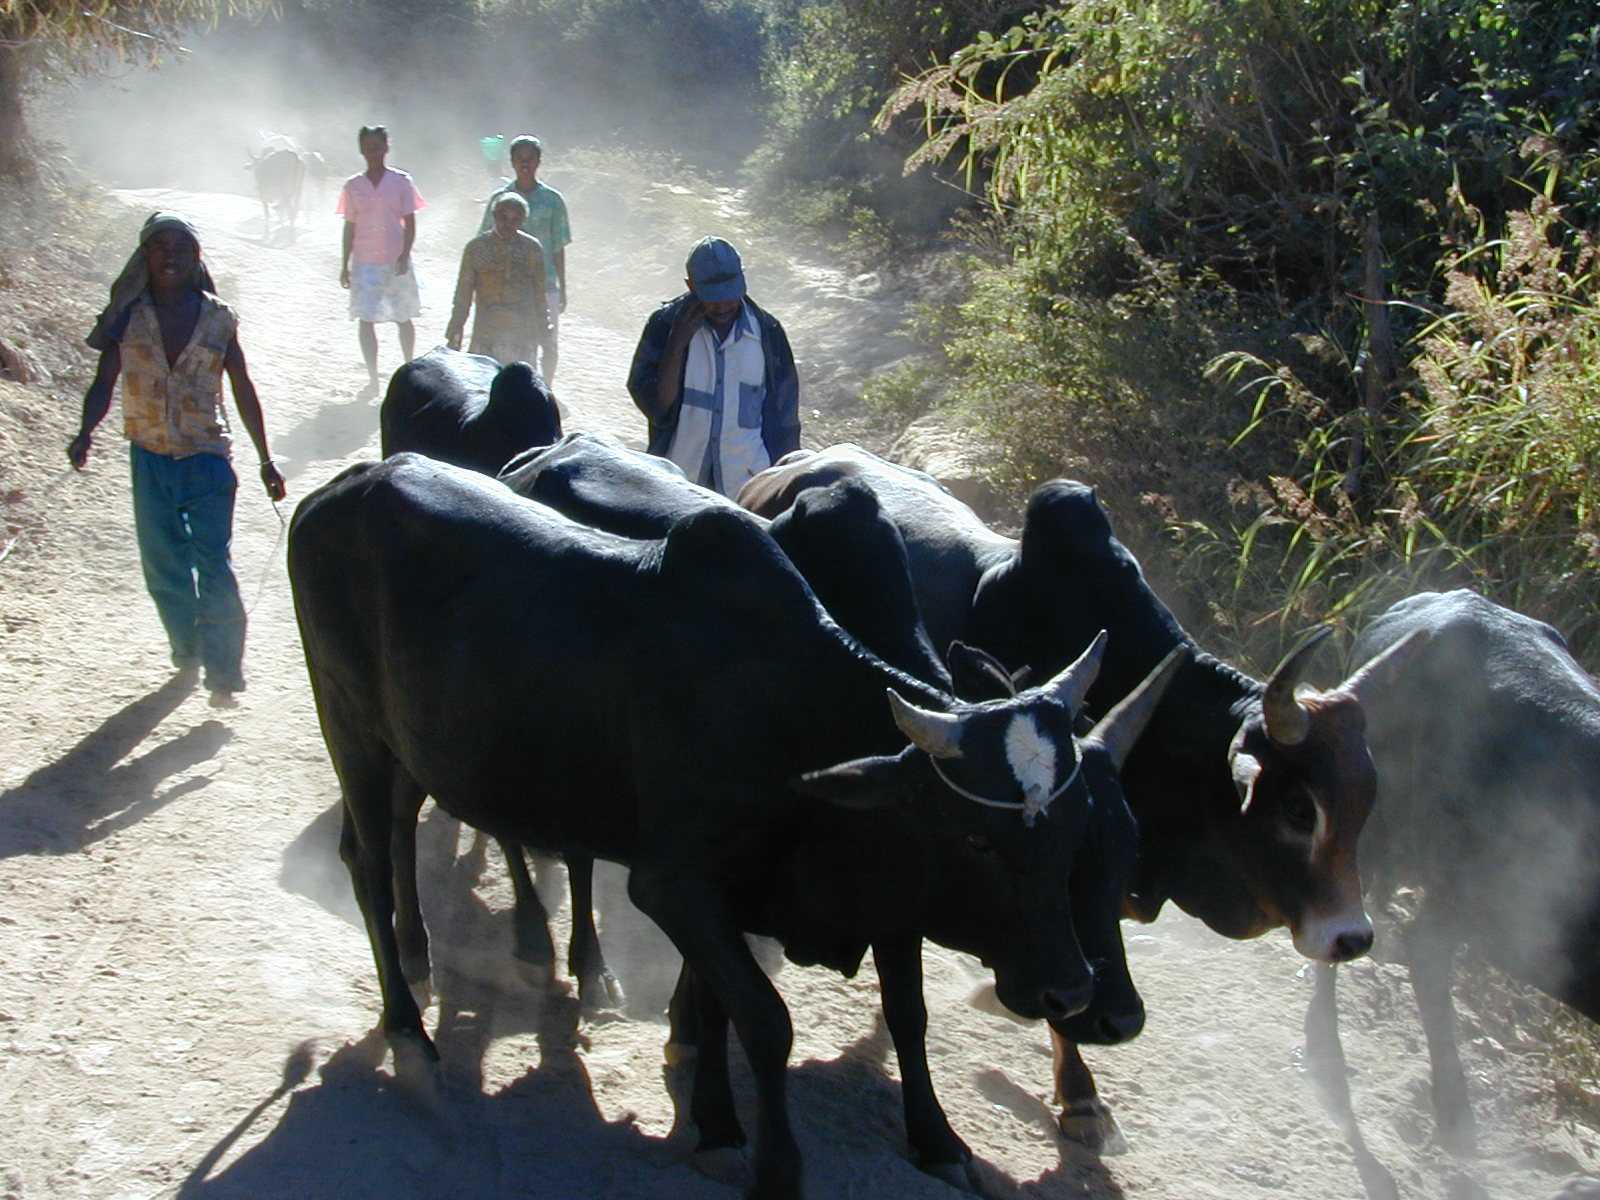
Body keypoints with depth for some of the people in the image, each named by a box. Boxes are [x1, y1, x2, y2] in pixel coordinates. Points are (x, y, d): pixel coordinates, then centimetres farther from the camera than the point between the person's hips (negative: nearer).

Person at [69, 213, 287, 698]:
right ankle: (188, 653, 29)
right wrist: (85, 433, -21)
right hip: (150, 457, 2)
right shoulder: (129, 317, 0)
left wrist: (266, 461, 8)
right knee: (164, 567, 11)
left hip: (208, 457, -2)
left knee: (214, 566, -10)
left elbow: (244, 391, 6)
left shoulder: (217, 319, -1)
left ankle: (223, 670, -7)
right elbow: (104, 383, -2)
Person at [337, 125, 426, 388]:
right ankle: (372, 378, 1)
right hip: (365, 263, 1)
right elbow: (350, 227, 9)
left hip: (396, 261, -1)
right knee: (365, 320, -6)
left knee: (403, 318, 10)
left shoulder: (401, 181, -2)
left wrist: (404, 255, -14)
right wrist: (344, 265, 7)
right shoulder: (353, 186, 4)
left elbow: (410, 223, -2)